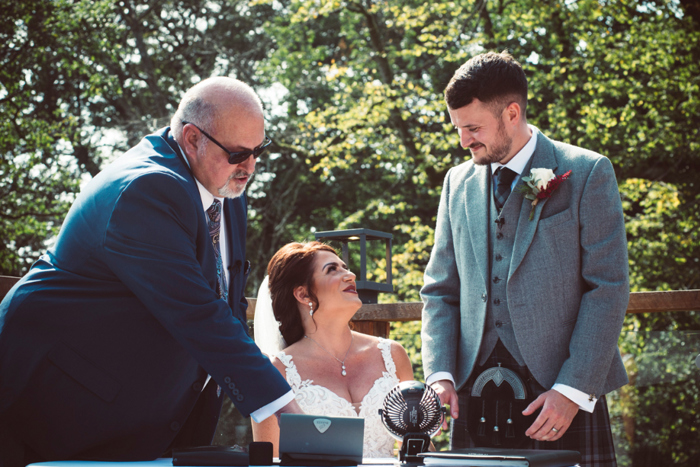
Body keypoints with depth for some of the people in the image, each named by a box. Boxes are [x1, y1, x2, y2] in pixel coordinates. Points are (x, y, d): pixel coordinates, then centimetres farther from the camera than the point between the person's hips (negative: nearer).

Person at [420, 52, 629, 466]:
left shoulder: (587, 173, -1)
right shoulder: (459, 183, 13)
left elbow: (609, 288, -6)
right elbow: (441, 290, 14)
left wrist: (573, 390, -14)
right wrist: (441, 374, -1)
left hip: (560, 393, -4)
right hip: (476, 392, 4)